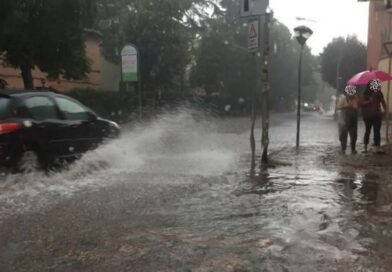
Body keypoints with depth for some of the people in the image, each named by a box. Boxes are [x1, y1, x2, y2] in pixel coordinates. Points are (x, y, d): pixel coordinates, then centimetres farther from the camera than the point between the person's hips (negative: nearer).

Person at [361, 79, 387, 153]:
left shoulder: (379, 93, 3)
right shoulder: (366, 94, -3)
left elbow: (383, 102, 6)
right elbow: (362, 103, -8)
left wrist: (385, 110, -8)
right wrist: (369, 101, -22)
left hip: (377, 115, 2)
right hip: (368, 116, -2)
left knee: (377, 131, -2)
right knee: (368, 131, 6)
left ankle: (377, 148, -2)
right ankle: (365, 147, 15)